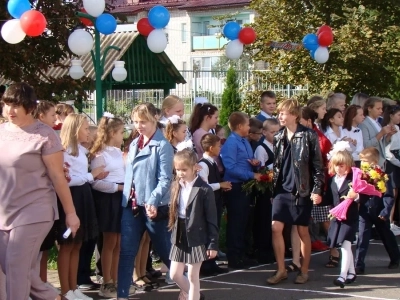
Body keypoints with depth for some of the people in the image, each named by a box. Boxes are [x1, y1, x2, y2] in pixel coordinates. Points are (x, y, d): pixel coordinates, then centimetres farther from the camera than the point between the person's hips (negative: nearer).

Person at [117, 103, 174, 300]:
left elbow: (165, 179, -16)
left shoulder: (163, 146, -10)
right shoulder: (134, 144, 12)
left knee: (165, 251, 8)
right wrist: (126, 197, 9)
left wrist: (152, 201, -28)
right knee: (126, 252, 1)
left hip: (153, 207, -6)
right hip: (131, 205, 6)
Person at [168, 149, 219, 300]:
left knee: (193, 277, 2)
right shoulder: (176, 187, 5)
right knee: (175, 274, 10)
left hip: (196, 238, -6)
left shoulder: (204, 190, -12)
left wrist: (213, 244, -11)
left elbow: (211, 220, -11)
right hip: (179, 238, 6)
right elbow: (173, 212, 12)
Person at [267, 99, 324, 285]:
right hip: (282, 190, 4)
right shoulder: (278, 137, 8)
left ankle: (304, 271, 18)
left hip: (302, 191, -4)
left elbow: (317, 165, -6)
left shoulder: (308, 136, -6)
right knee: (276, 228, -4)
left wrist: (317, 189, -11)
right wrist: (273, 189, 11)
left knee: (302, 231, 5)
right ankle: (281, 270, 8)